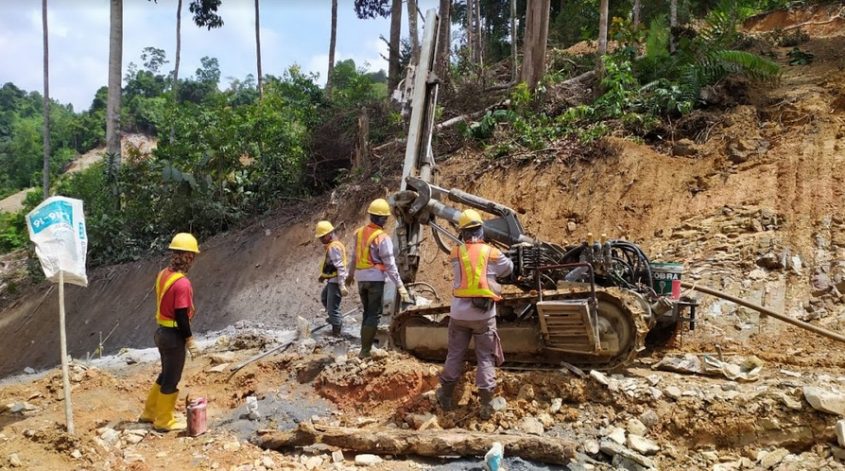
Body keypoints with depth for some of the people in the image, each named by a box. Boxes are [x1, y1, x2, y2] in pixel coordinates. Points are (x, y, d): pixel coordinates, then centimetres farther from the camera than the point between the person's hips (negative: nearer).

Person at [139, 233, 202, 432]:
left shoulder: (162, 275, 4)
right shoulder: (182, 283, -23)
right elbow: (181, 316, -22)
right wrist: (190, 341, -14)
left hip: (162, 331, 9)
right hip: (174, 335, -9)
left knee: (166, 374, 23)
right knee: (171, 379, 5)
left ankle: (149, 413, 35)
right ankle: (164, 421, 17)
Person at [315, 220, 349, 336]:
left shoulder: (333, 247, -22)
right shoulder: (331, 245, 11)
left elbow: (340, 267, -28)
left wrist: (342, 286, -31)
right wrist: (323, 275, 14)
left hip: (335, 281, -11)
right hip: (332, 280, 11)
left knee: (333, 308, -4)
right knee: (324, 297, 31)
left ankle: (336, 332, 7)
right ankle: (336, 321, 40)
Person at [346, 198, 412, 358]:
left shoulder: (360, 232, 7)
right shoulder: (382, 238, -13)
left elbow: (354, 256, 17)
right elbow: (390, 265, -15)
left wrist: (350, 274, 32)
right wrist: (400, 286, -13)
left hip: (361, 278, 7)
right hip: (375, 279, -7)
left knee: (367, 313, 17)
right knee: (374, 314, -1)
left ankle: (365, 347, 21)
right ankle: (365, 350, -2)